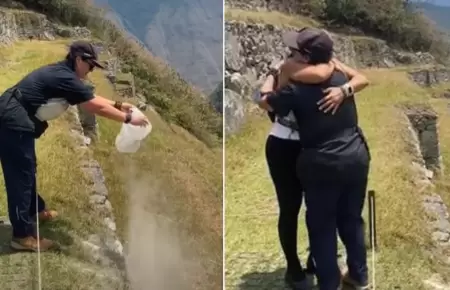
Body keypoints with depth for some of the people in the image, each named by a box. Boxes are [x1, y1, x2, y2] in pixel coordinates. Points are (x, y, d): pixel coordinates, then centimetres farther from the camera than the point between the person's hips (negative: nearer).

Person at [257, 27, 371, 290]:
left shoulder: (296, 90, -14)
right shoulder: (341, 76, 2)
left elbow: (264, 102, 4)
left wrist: (271, 77, 21)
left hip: (323, 166, -6)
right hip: (357, 158, 6)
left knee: (322, 227, 10)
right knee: (352, 219, 21)